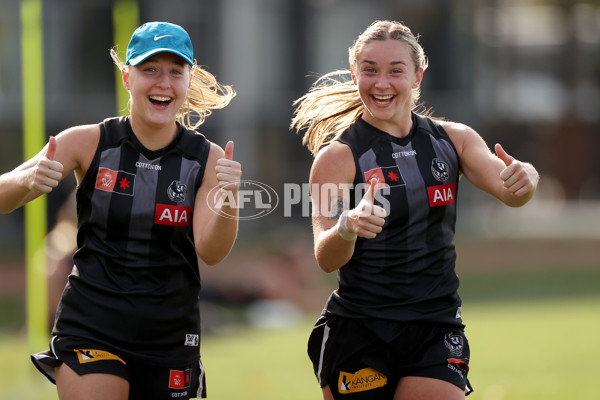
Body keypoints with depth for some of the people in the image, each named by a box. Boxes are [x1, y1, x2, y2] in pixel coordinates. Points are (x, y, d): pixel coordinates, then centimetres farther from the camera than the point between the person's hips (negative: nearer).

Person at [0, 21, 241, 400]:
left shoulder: (207, 158, -1)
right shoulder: (90, 142, -4)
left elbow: (210, 253, -11)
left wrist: (228, 198, -30)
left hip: (170, 336, 2)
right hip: (90, 328, -2)